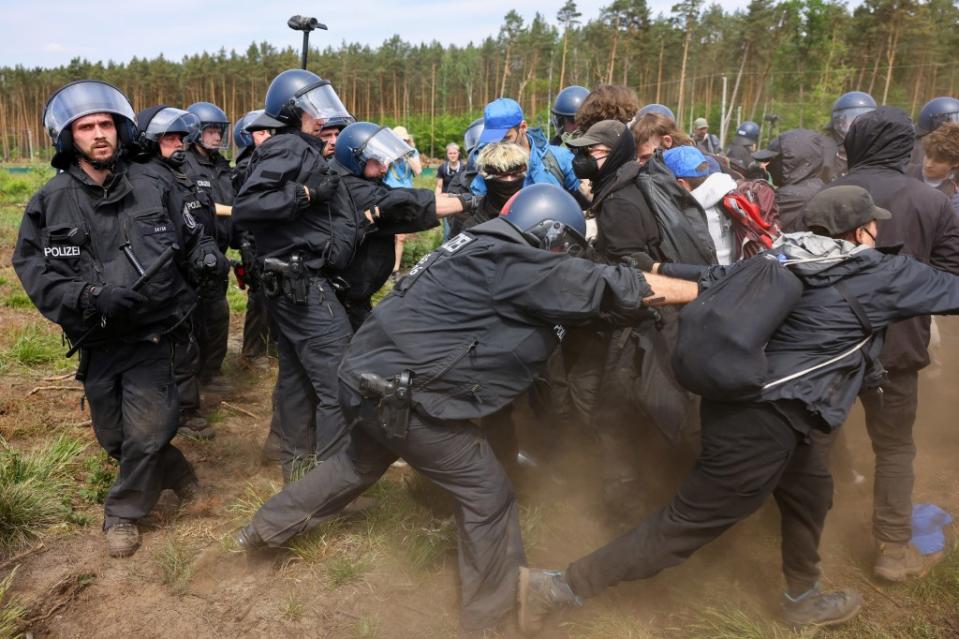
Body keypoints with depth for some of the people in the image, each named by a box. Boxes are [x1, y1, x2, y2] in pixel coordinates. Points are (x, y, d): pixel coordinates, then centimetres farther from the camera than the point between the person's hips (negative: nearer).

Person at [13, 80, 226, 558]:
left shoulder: (152, 187, -2)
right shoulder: (50, 202, -3)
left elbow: (189, 237, 12)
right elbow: (31, 267, -5)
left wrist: (205, 254, -12)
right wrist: (86, 296, -21)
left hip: (152, 334, -1)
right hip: (96, 341, 2)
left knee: (147, 434, -3)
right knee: (113, 437, 13)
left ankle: (122, 511, 22)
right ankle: (173, 470, 41)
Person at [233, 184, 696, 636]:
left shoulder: (485, 249, 12)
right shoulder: (514, 264, -15)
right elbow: (611, 286, -13)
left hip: (371, 371, 10)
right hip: (401, 392, -10)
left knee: (364, 462, 33)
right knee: (488, 496, 4)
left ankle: (267, 527, 48)